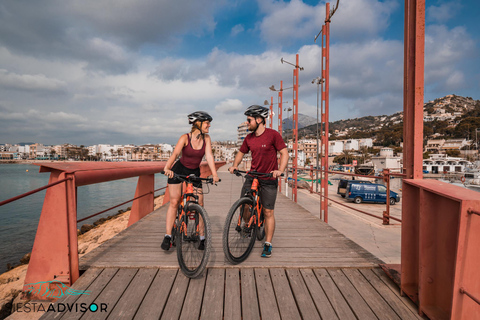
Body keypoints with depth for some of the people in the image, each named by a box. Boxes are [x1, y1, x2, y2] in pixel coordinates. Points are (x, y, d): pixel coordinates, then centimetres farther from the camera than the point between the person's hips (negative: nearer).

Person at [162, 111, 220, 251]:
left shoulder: (206, 138, -8)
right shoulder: (185, 138, -18)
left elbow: (209, 156, -17)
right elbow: (175, 154, -30)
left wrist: (214, 174, -29)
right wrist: (167, 168, -48)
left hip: (195, 173, 3)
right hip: (178, 170, -3)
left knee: (199, 204, -2)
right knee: (174, 202, -9)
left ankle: (202, 237, 9)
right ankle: (168, 236, 0)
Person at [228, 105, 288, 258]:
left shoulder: (273, 135, -10)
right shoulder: (249, 138, 5)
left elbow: (284, 153, -10)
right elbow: (241, 153, 16)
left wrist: (280, 170, -24)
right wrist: (235, 165, -2)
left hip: (269, 179, -4)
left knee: (268, 212, 2)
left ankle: (268, 245, 15)